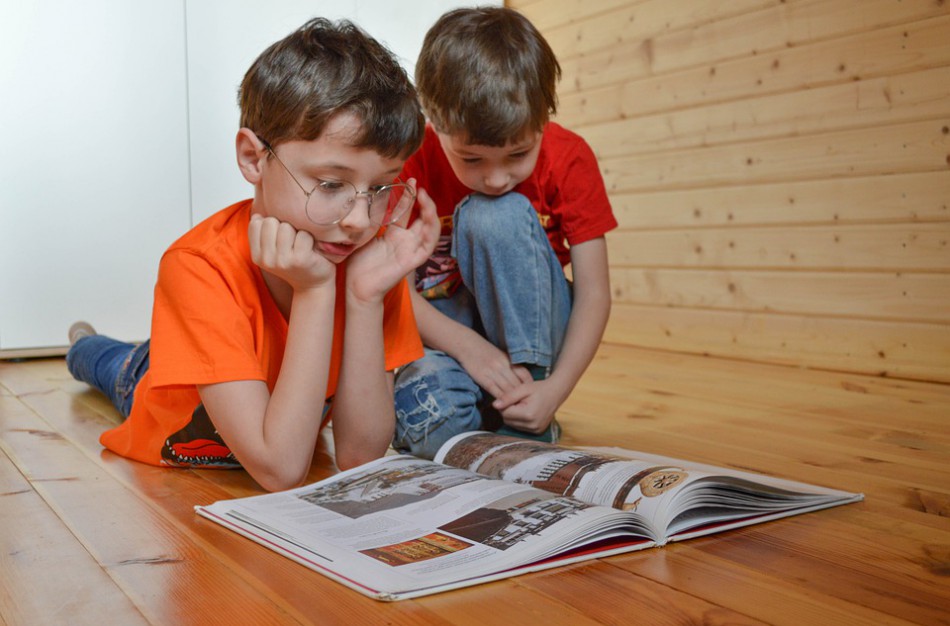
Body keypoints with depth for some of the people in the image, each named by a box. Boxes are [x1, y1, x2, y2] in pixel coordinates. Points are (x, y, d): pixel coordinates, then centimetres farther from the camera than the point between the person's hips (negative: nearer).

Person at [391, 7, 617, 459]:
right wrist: (467, 346, -31)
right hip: (447, 327, -1)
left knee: (496, 215, -30)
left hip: (531, 325, 1)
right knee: (427, 414, -36)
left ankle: (527, 423, -21)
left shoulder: (570, 160, -14)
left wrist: (555, 389, -27)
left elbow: (593, 293, -14)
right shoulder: (413, 161, -15)